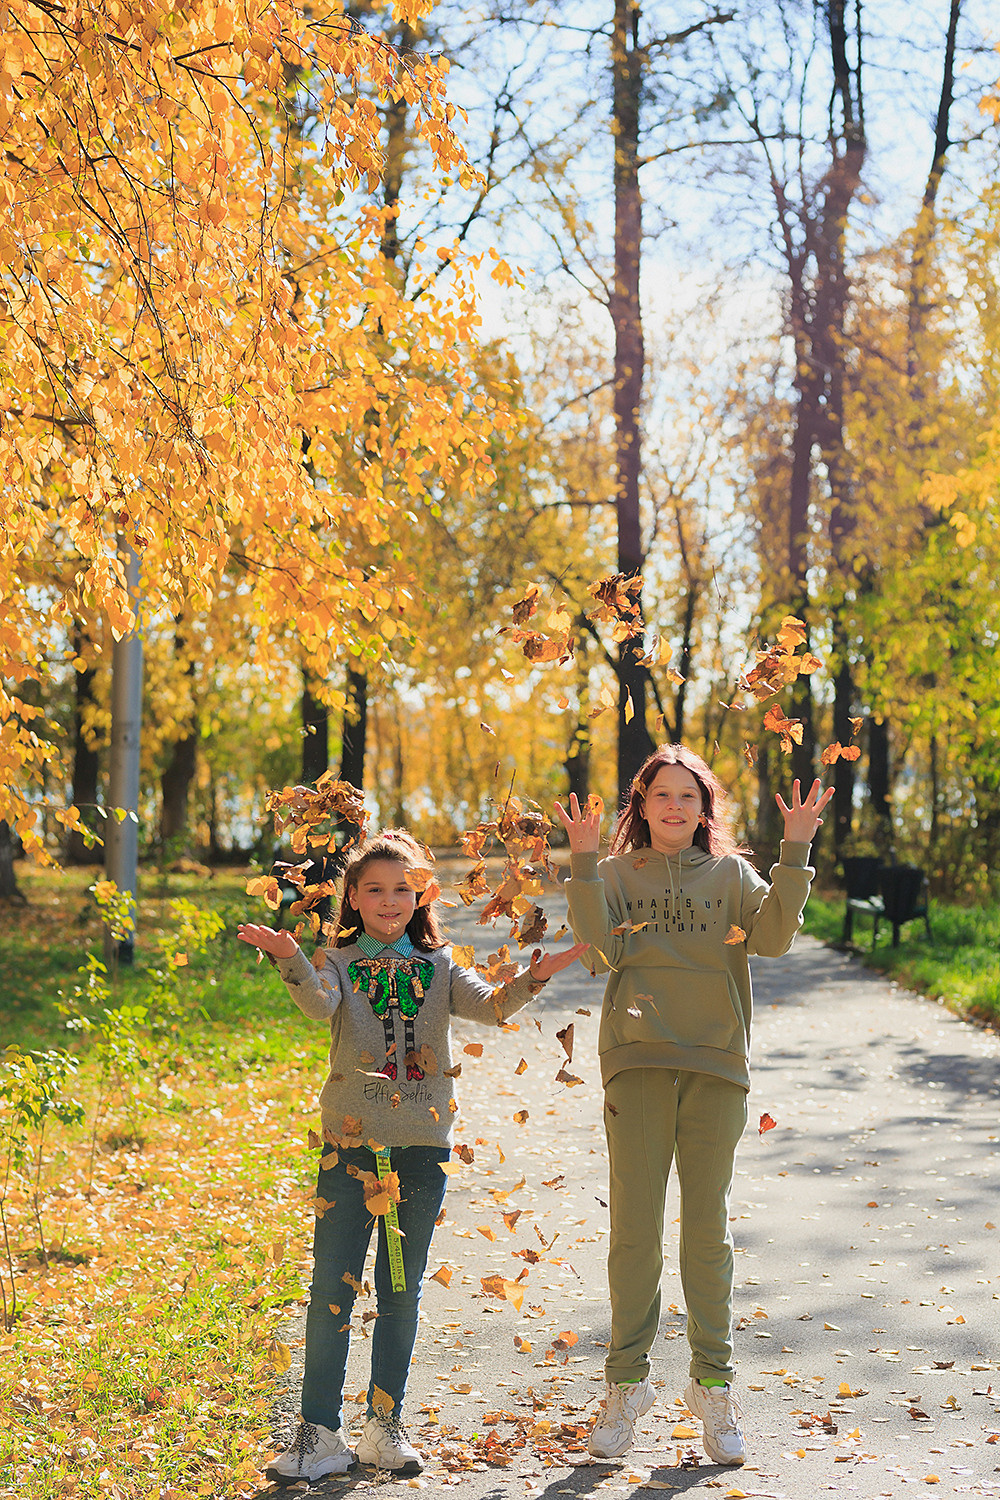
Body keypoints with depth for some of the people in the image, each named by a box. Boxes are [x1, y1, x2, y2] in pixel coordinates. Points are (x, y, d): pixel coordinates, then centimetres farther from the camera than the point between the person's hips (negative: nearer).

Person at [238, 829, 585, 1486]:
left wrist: (532, 979, -25)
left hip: (423, 1146, 2)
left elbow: (488, 1005, -7)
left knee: (401, 1292, 10)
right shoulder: (337, 963, 3)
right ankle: (321, 1433, 5)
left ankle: (385, 1425, 21)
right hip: (351, 1142, -2)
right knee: (332, 1289, -2)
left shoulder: (438, 967, 9)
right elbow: (319, 1005, -19)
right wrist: (291, 959, -38)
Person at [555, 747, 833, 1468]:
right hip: (637, 1063, 0)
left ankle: (714, 1384, 16)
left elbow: (773, 936, -8)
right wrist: (583, 860, -13)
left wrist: (795, 850, -12)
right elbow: (600, 951, -8)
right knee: (634, 1228, 0)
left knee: (709, 1230, 5)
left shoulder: (731, 874, 10)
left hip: (716, 1064, 1)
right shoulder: (616, 875, 9)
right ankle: (627, 1382, 12)